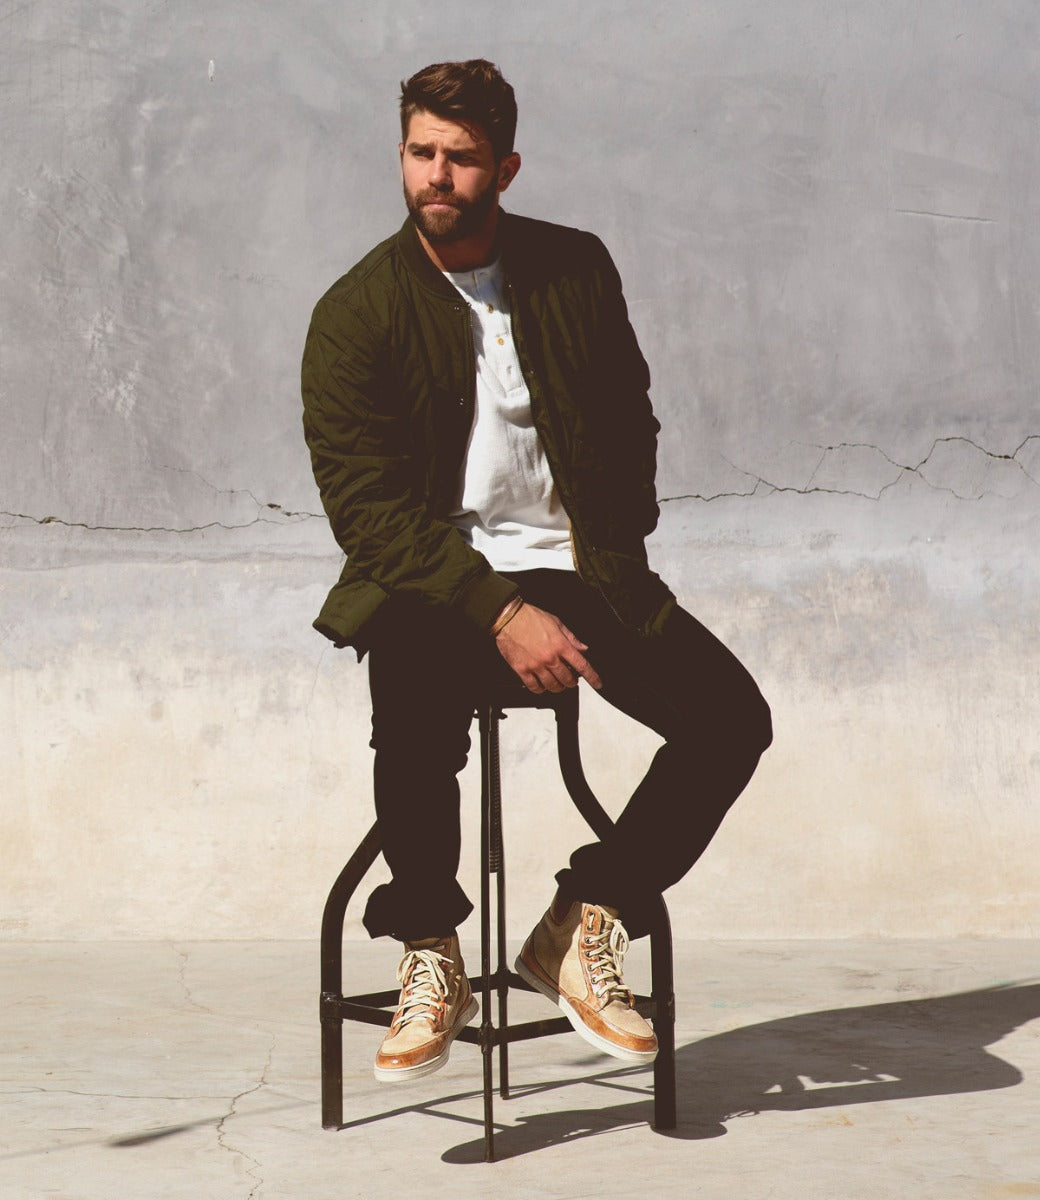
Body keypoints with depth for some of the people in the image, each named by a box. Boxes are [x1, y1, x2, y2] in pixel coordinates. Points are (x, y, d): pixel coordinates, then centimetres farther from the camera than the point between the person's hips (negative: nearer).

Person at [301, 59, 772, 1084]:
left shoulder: (577, 271, 7)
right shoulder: (356, 313, -5)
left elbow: (631, 424, 18)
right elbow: (368, 509, -11)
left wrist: (613, 559, 1)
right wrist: (501, 614, -22)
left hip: (578, 570, 4)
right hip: (434, 580, -4)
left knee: (731, 717, -16)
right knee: (414, 730, -35)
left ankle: (582, 929, -2)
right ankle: (429, 955, -10)